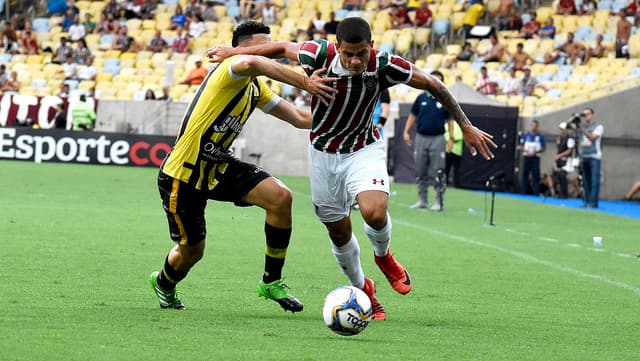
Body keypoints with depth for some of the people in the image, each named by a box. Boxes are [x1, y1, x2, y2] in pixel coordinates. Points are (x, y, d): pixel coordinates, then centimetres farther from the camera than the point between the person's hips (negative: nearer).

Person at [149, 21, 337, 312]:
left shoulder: (256, 88, 9)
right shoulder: (229, 70, -18)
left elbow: (299, 118, 14)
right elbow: (251, 63, -44)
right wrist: (305, 83, -47)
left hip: (220, 167, 7)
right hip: (182, 175, -7)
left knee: (280, 196, -16)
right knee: (191, 251, 5)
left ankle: (272, 282, -3)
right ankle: (163, 283, 44)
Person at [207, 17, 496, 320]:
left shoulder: (384, 65, -24)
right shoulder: (319, 55, -24)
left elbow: (432, 84, -10)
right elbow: (283, 49, -2)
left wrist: (466, 126, -6)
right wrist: (233, 52, 5)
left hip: (364, 150, -2)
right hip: (323, 154, 2)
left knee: (374, 212, -27)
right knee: (339, 232, 8)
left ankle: (383, 256, 8)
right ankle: (362, 289, 35)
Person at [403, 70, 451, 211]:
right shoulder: (421, 98, 7)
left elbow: (450, 120, 4)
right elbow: (413, 116, 13)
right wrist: (406, 132, 5)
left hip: (437, 139, -3)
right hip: (421, 138, 3)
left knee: (437, 172, -6)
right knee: (420, 172, 7)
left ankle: (439, 202, -2)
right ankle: (422, 200, 16)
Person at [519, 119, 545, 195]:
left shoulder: (540, 136, 4)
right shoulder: (525, 135, 7)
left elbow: (543, 148, 5)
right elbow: (521, 147, 8)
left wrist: (536, 152, -12)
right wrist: (526, 151, -11)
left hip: (535, 158, -1)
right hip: (526, 157, 1)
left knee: (536, 176, -4)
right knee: (524, 175, 1)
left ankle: (536, 193, -2)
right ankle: (523, 192, 5)